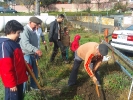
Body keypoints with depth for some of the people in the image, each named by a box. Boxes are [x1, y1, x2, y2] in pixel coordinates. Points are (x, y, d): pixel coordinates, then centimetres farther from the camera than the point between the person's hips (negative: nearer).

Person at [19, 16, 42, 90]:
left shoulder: (33, 30, 10)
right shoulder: (25, 30, -20)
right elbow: (26, 44, -34)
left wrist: (37, 52, 16)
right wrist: (36, 50, -45)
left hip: (33, 54, 9)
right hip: (27, 55, -9)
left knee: (35, 71, 16)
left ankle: (33, 85, 33)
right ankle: (23, 89, 12)